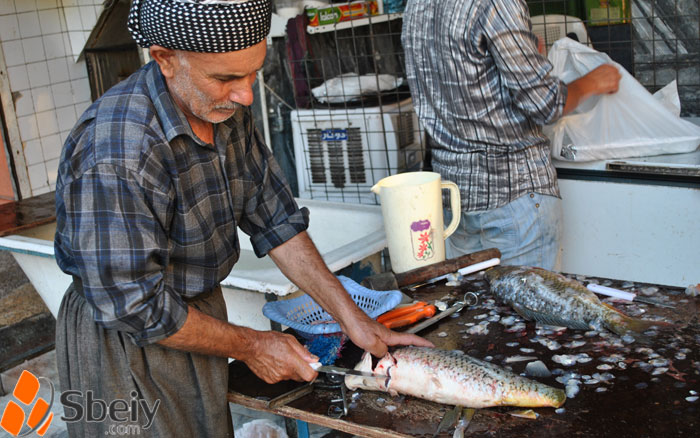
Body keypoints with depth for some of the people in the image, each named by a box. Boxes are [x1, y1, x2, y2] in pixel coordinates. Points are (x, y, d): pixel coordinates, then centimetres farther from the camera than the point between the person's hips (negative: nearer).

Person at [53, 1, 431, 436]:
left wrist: (351, 316, -4)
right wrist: (250, 346, -16)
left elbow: (276, 219, 0)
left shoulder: (227, 111, -7)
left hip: (201, 308, 7)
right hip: (124, 339, -7)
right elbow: (135, 308, -27)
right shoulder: (117, 154, -33)